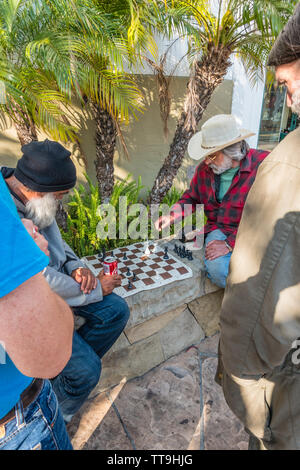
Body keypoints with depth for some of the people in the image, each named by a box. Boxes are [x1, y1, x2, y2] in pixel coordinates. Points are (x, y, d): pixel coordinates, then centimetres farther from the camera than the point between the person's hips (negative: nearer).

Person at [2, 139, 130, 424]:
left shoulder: (33, 198, -7)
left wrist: (76, 267, -7)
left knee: (117, 311, 1)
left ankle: (70, 361, 21)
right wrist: (97, 289, -14)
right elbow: (43, 281, -28)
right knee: (87, 370, -12)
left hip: (53, 280, 8)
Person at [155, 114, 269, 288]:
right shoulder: (205, 169, 3)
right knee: (216, 267, -27)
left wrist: (230, 244, -23)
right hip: (219, 230, 3)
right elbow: (192, 197, 19)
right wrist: (172, 216, 2)